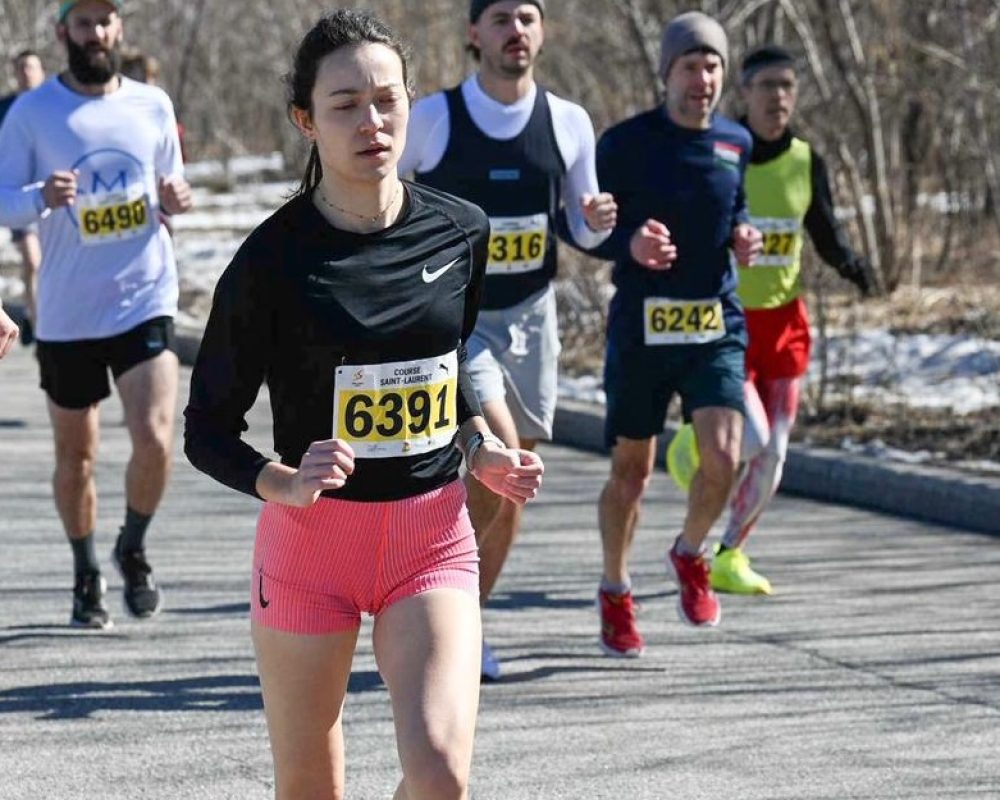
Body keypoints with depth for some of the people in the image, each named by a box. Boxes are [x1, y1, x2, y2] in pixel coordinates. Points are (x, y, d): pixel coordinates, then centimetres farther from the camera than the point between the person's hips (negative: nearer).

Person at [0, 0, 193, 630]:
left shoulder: (153, 105, 6)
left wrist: (176, 199, -6)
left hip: (146, 300, 1)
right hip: (66, 312, -1)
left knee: (155, 441, -14)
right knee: (76, 455, 9)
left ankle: (133, 549, 14)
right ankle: (87, 574, 30)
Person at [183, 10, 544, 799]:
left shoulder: (461, 231, 0)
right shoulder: (272, 258, -11)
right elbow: (207, 429, -6)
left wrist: (481, 449, 3)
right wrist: (285, 484, -24)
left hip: (434, 535, 2)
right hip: (312, 536, -2)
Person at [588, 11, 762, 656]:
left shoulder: (736, 143, 7)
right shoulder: (626, 143, -5)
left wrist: (742, 238, 2)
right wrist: (627, 244, -20)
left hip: (717, 327, 2)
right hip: (641, 327, -2)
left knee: (723, 458, -14)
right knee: (631, 470, 7)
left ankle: (691, 554, 17)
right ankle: (616, 592, 28)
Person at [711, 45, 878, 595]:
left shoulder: (806, 163, 2)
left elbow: (826, 235, 11)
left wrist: (850, 263, -10)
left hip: (782, 321, 5)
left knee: (773, 453, 3)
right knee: (752, 440, -16)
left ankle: (729, 557, 19)